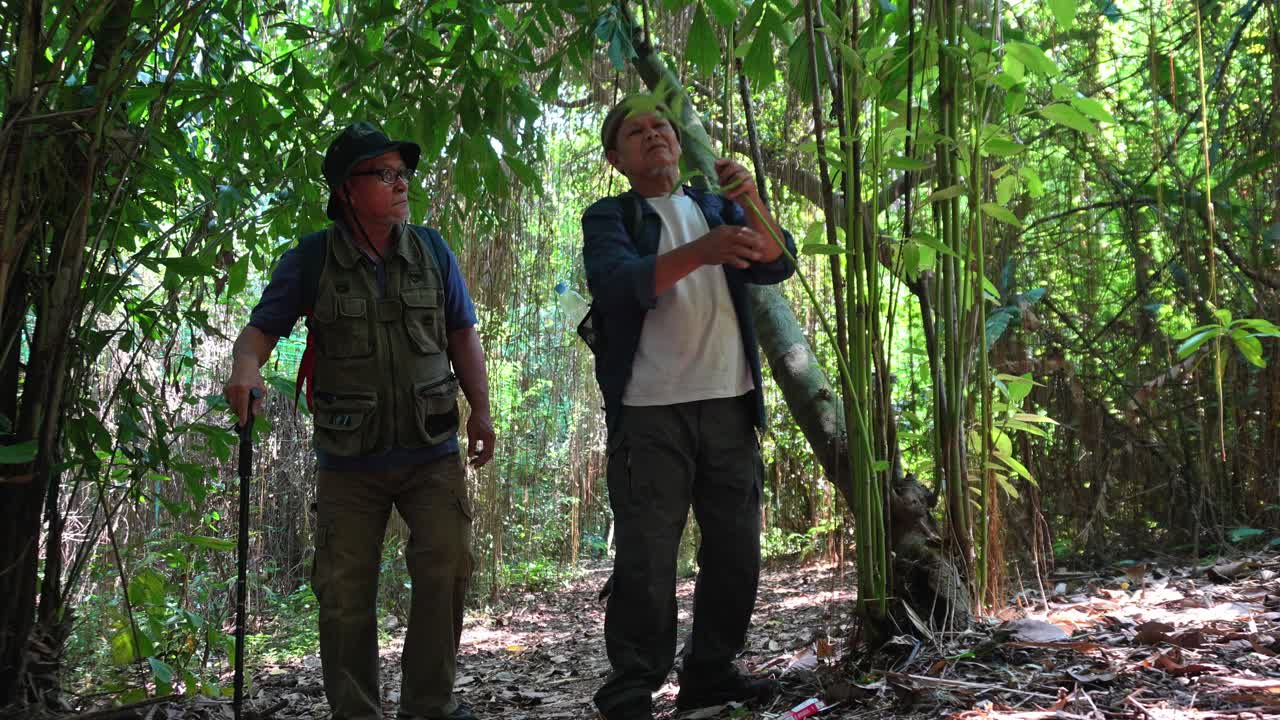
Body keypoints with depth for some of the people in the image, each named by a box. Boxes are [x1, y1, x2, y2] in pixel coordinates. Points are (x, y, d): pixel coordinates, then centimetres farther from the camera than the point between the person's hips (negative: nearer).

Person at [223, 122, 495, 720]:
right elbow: (262, 328, -4)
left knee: (446, 569, -4)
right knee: (345, 591, 3)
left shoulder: (431, 250, 5)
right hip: (349, 460, -1)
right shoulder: (311, 259, -2)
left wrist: (480, 412, 0)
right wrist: (245, 370, -27)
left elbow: (463, 334, 8)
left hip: (432, 452, 2)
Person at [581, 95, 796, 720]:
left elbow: (776, 265, 5)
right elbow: (617, 283, -15)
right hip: (650, 411, -5)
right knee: (646, 559, -5)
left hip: (729, 405, 5)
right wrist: (701, 252, -31)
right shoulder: (609, 217, 5)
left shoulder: (717, 207, 19)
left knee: (736, 551, 9)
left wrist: (753, 202, -13)